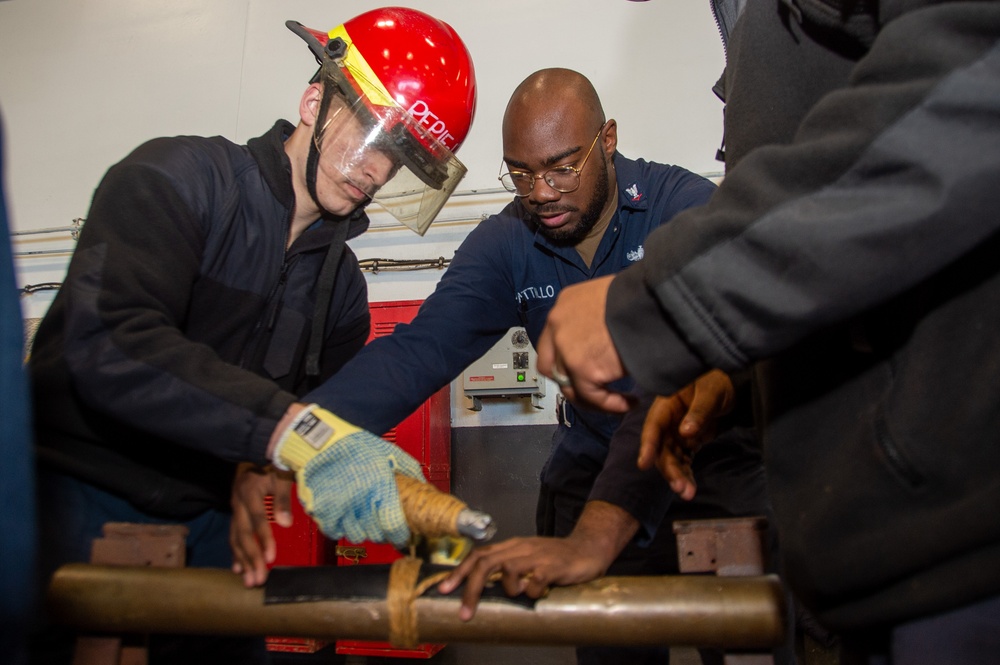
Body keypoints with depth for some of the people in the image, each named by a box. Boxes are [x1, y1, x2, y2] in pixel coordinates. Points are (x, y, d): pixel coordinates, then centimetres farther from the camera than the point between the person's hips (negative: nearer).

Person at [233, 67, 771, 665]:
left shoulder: (688, 208, -19)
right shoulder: (505, 244, -6)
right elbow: (419, 348, -17)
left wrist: (594, 539, -45)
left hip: (722, 450, -2)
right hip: (593, 459, 2)